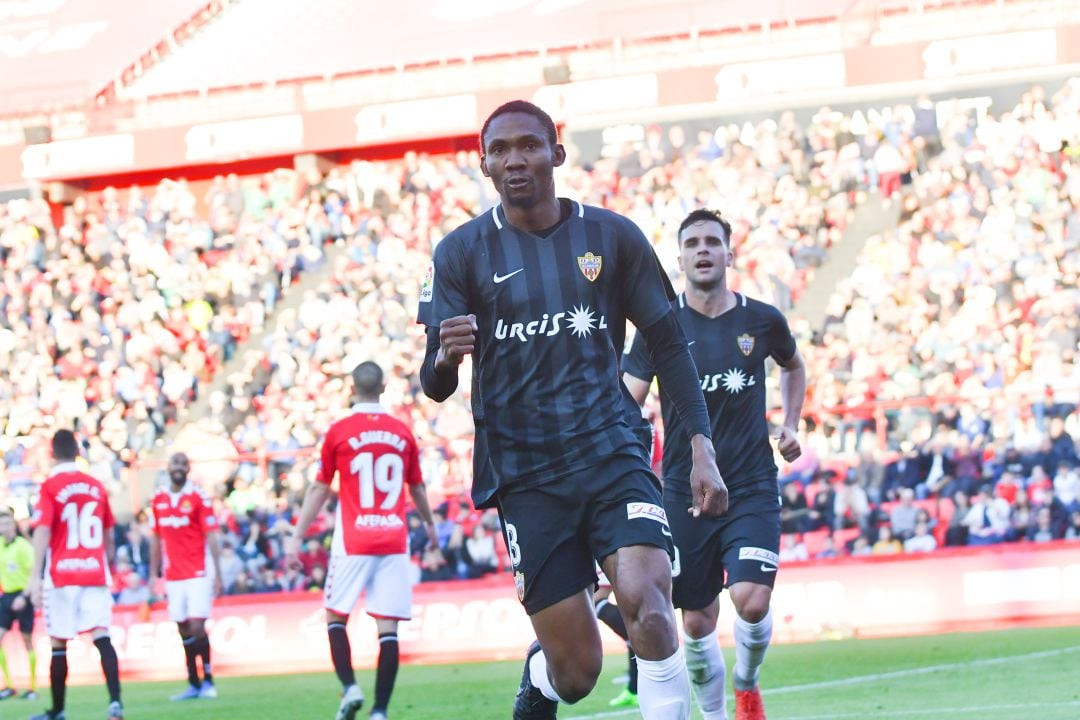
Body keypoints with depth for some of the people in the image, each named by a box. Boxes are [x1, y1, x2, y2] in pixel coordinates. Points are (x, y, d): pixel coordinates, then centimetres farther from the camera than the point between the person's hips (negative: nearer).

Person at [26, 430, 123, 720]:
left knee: (58, 643, 7)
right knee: (101, 637, -6)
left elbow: (43, 532, -14)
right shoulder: (96, 486, 10)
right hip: (95, 574, 3)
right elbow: (109, 537, 18)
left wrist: (35, 575, -18)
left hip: (61, 576, -3)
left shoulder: (50, 487, -5)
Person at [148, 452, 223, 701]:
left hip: (198, 574, -4)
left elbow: (211, 537, -5)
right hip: (173, 576, 4)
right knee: (184, 630, 5)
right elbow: (156, 539, 14)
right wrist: (154, 574, 11)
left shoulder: (199, 497, -4)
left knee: (197, 626, -12)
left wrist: (218, 574, -10)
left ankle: (208, 681, -2)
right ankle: (193, 685, 10)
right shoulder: (158, 499, 8)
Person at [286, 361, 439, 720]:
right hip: (394, 541, 2)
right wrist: (430, 524, 36)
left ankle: (350, 687, -7)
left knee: (335, 616, 12)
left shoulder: (339, 432, -1)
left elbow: (319, 489, 2)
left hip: (353, 542, -2)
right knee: (387, 627, -1)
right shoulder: (402, 432, 7)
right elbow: (417, 489, 18)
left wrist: (297, 536, 10)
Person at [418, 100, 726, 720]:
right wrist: (445, 358, -26)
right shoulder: (463, 254, 3)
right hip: (526, 475, 0)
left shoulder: (613, 236, 6)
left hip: (613, 452, 1)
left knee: (647, 601, -26)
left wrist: (703, 447, 1)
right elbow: (434, 385, -1)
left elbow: (669, 346, 11)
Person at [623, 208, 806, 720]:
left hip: (752, 488, 0)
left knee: (752, 601, -16)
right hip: (684, 490, 0)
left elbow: (793, 367, 26)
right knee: (697, 621, 3)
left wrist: (790, 425, 13)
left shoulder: (762, 320, 3)